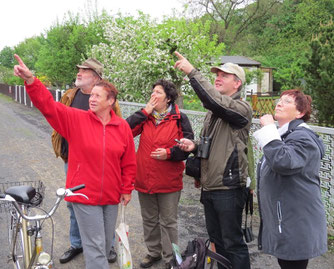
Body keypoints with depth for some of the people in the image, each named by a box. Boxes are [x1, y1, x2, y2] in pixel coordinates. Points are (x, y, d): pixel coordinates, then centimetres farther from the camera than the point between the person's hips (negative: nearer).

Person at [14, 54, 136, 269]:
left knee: (106, 243, 19)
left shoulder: (122, 127, -1)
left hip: (111, 197, 3)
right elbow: (49, 105, -16)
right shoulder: (76, 119, -6)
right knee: (95, 246, 1)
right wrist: (30, 80, -29)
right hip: (84, 194, -3)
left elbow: (129, 163, 4)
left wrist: (127, 189, 6)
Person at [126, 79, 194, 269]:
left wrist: (169, 153, -20)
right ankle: (154, 252, 37)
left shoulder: (179, 119, -5)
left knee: (168, 222, 8)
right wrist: (145, 112, -12)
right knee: (149, 220, 18)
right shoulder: (145, 117, 6)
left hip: (169, 181, -4)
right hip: (145, 179, 4)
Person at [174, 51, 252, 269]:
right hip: (209, 188, 8)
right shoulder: (213, 111, 15)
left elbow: (215, 101, -33)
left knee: (233, 243, 2)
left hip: (228, 188, -8)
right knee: (217, 240, 18)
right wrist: (194, 146, 3)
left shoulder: (241, 108, -12)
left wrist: (192, 72, -30)